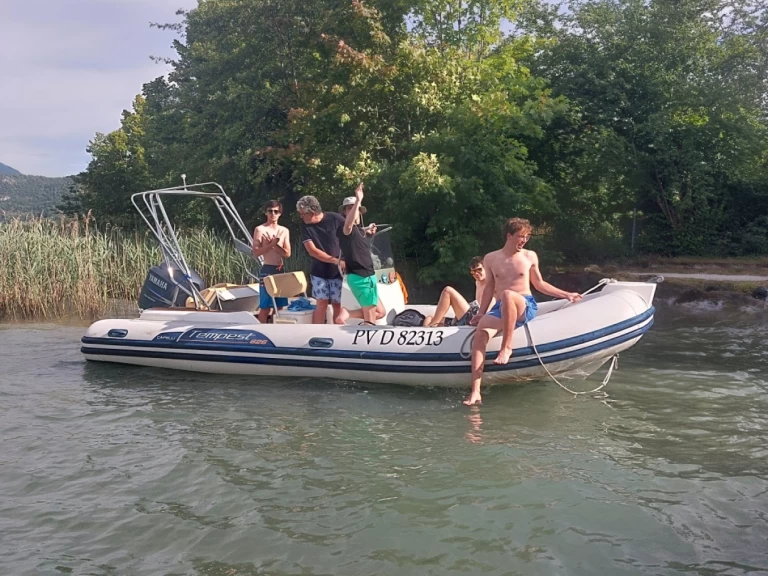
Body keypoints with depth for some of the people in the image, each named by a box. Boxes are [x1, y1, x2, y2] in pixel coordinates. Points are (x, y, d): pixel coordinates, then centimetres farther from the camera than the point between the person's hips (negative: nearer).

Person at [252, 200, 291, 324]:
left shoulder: (284, 231, 10)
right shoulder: (260, 230, -5)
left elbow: (287, 253, 3)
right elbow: (255, 253, -10)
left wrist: (275, 244, -10)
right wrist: (271, 244, -18)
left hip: (280, 270, 5)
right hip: (267, 270, -5)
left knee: (280, 306, 8)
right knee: (265, 307, -5)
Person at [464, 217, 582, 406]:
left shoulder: (530, 256, 10)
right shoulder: (491, 259, 11)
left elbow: (539, 284, 20)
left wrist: (565, 294, 16)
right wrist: (481, 313, 10)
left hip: (526, 307, -1)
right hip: (500, 309, 1)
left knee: (507, 294, -38)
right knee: (480, 332, -32)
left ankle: (506, 347, -27)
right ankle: (475, 392, -39)